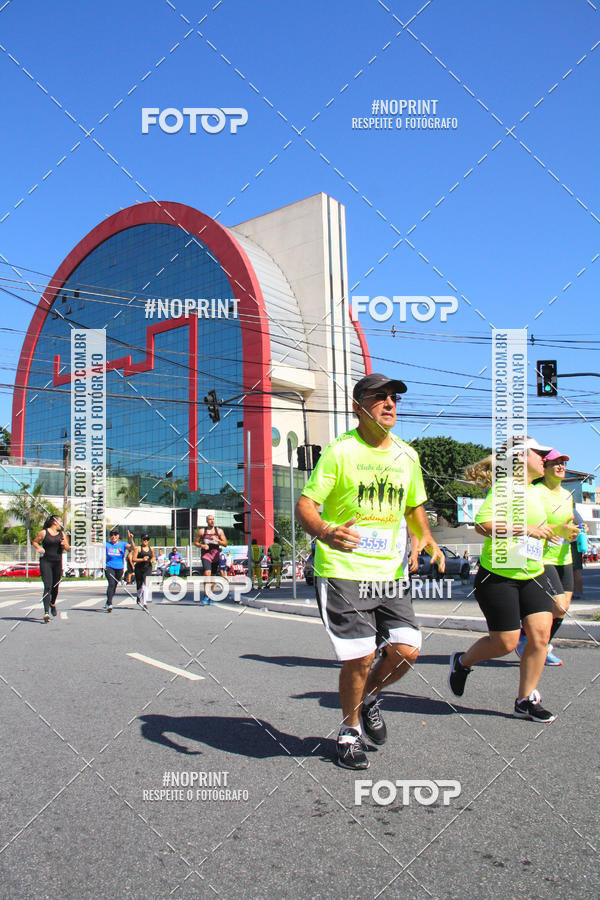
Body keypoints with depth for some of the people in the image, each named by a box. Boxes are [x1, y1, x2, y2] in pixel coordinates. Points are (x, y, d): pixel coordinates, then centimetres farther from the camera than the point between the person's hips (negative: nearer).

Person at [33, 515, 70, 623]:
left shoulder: (62, 534, 13)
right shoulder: (43, 532, 1)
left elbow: (68, 548, 15)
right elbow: (35, 541, 12)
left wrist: (65, 544, -7)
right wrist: (38, 548, -7)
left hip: (57, 562, 4)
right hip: (45, 562, -4)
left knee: (55, 587, 13)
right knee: (47, 587, -15)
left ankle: (53, 603, 44)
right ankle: (46, 612, -20)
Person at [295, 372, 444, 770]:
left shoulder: (406, 455, 10)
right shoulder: (340, 451, -7)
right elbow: (305, 504, -11)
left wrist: (427, 539, 5)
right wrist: (325, 533, -31)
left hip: (390, 573, 5)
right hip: (343, 572, -5)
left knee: (406, 651, -3)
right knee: (360, 658, -5)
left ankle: (369, 698, 29)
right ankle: (350, 731, 23)